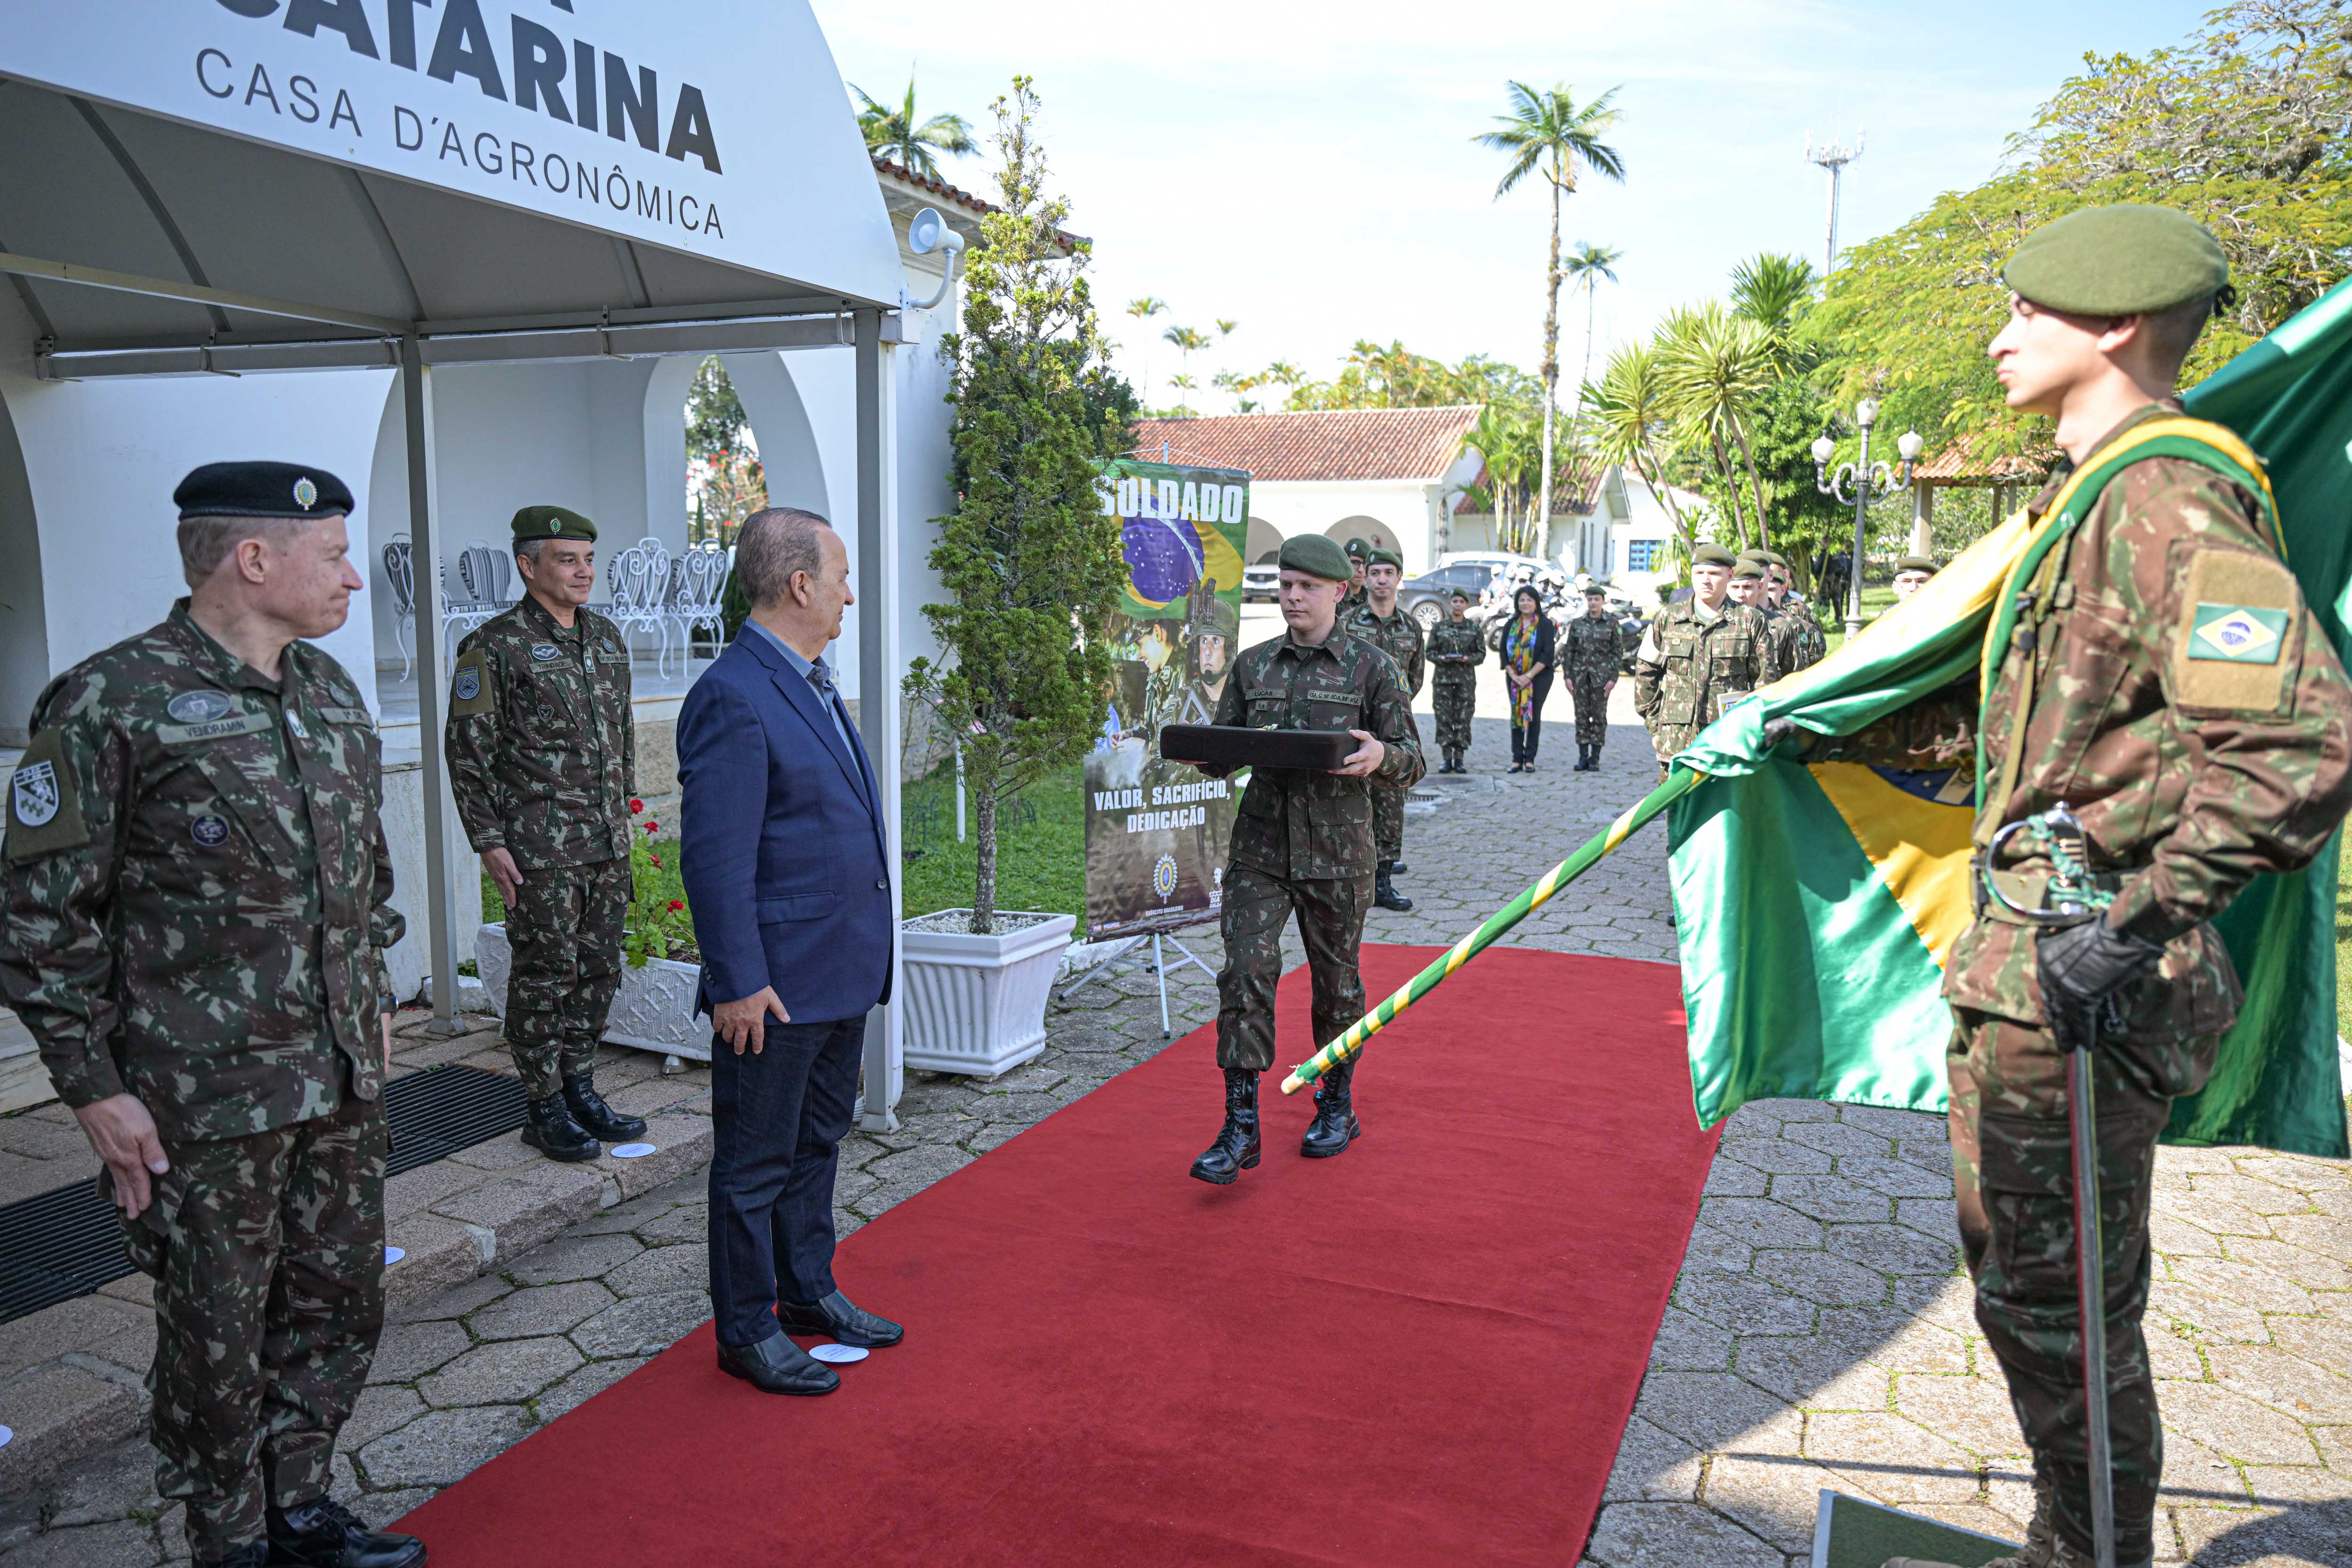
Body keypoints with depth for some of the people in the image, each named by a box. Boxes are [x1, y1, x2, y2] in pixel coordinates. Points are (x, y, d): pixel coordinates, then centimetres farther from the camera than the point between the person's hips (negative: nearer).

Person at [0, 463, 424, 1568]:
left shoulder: (333, 694, 7)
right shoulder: (111, 706, -14)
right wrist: (93, 1087, -11)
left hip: (343, 1082, 7)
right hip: (204, 1103, -7)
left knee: (340, 1305, 17)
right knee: (220, 1338, 9)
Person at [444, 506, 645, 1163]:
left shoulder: (607, 638, 12)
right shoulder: (495, 646, -9)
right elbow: (469, 751, -9)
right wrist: (489, 842, -11)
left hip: (608, 844, 7)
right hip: (540, 849, -6)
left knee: (599, 969, 12)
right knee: (545, 974, 1)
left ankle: (580, 1089, 25)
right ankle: (545, 1108, 13)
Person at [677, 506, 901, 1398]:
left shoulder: (812, 681, 12)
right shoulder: (733, 698, -19)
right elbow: (715, 858, -21)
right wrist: (738, 982, -21)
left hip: (843, 970, 10)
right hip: (777, 982, -9)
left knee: (818, 1140, 21)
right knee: (758, 1159, 6)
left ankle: (810, 1292, 37)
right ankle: (747, 1331, 21)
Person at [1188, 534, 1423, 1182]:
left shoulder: (1371, 666, -1)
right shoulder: (1253, 665, 9)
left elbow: (1411, 762, -1)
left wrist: (1379, 755, -24)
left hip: (1336, 848, -2)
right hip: (1261, 843, 2)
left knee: (1336, 978, 11)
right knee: (1245, 972, -9)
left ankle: (1338, 1105, 32)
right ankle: (1241, 1129, -4)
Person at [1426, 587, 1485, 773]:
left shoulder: (1474, 628, 7)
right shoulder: (1439, 627, 7)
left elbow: (1481, 654, 6)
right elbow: (1430, 652, 7)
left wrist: (1468, 659, -12)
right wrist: (1441, 658, -12)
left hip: (1466, 679, 0)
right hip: (1443, 678, 0)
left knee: (1463, 719, -2)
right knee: (1444, 718, -3)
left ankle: (1459, 759, 4)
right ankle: (1447, 759, 3)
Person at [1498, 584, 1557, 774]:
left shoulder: (1545, 624, -4)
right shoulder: (1511, 625, 7)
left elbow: (1548, 654, -10)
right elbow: (1504, 652, 5)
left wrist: (1529, 676, -15)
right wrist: (1513, 676, -8)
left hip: (1539, 676, -3)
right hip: (1514, 678, 3)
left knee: (1534, 715, 0)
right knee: (1516, 715, 2)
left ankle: (1530, 759, 5)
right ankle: (1517, 759, 5)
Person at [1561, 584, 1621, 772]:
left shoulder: (1612, 623, 0)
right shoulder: (1577, 623, 6)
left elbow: (1618, 651, 0)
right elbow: (1568, 651, 8)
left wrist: (1613, 678, -7)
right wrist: (1568, 676, 0)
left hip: (1601, 675, -2)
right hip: (1580, 674, 2)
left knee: (1599, 714, 0)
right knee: (1581, 714, 2)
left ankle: (1595, 759, 7)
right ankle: (1583, 757, 8)